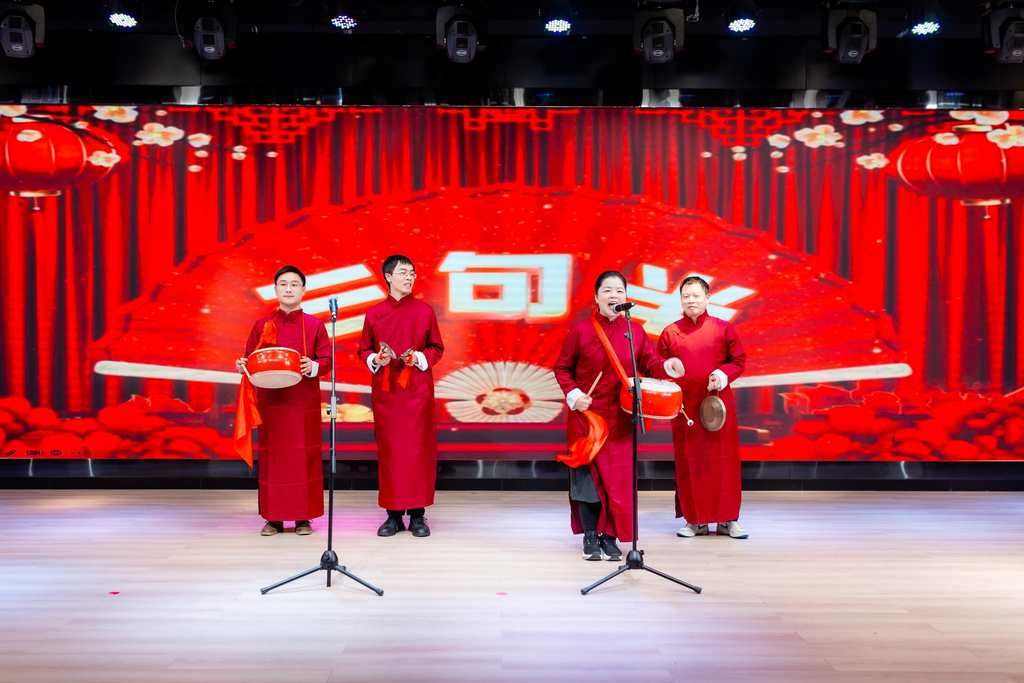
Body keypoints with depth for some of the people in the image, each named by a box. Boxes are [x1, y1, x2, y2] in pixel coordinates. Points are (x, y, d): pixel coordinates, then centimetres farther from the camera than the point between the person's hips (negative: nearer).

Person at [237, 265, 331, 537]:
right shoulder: (261, 325, 6)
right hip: (270, 399, 1)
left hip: (304, 401, -1)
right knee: (272, 455, 4)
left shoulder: (315, 325, 3)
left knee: (304, 455, 2)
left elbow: (327, 359, 1)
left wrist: (313, 367, -19)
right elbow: (249, 359, 9)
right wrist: (243, 366, -12)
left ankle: (304, 516, 11)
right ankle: (273, 517, 13)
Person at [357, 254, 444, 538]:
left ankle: (417, 514, 9)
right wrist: (376, 359, -10)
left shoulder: (425, 310, 4)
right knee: (388, 450, 3)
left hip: (417, 390, -1)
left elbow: (437, 348, 7)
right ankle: (394, 514, 13)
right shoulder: (374, 313, 5)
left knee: (418, 448, 0)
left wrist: (419, 358, -11)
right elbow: (363, 350, 10)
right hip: (385, 390, 1)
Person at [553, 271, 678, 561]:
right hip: (587, 415, -2)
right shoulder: (580, 329, -4)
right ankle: (590, 537, 15)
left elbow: (650, 364, 3)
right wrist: (574, 395, -13)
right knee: (588, 474, 1)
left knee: (619, 476, 3)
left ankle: (610, 536, 17)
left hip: (621, 418, 2)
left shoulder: (636, 331, 4)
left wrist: (667, 367, -18)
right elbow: (562, 368, 2)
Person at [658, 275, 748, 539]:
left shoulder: (723, 328, 3)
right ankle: (695, 519, 14)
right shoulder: (669, 333, 6)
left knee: (723, 459, 2)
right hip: (684, 406, 1)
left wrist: (722, 375, -12)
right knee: (688, 462, 4)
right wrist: (668, 369, -10)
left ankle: (727, 519, 13)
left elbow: (739, 361, 5)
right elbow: (659, 369, 11)